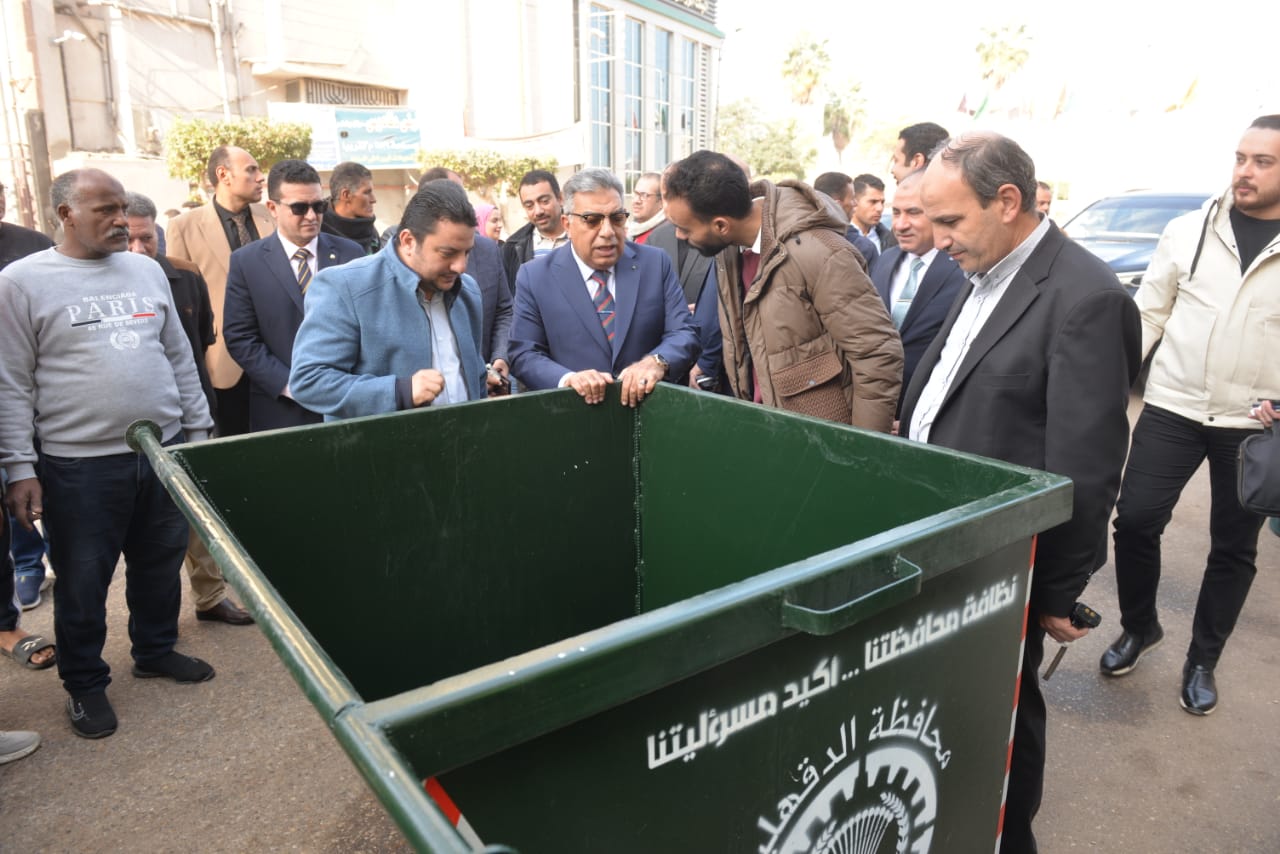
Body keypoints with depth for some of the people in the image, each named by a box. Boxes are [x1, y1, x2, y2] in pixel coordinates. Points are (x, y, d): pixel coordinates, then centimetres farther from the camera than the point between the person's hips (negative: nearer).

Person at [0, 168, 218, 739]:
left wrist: (197, 429, 11)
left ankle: (156, 651, 38)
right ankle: (85, 685, 27)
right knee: (83, 582, 8)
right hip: (80, 464, -4)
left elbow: (179, 356, 13)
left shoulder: (147, 271, 9)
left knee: (161, 564, 16)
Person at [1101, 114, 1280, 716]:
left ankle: (1202, 660, 28)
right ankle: (1138, 627, 24)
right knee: (1135, 520, -2)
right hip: (1171, 408, 0)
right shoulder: (1187, 231, 1)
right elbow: (1148, 313, 3)